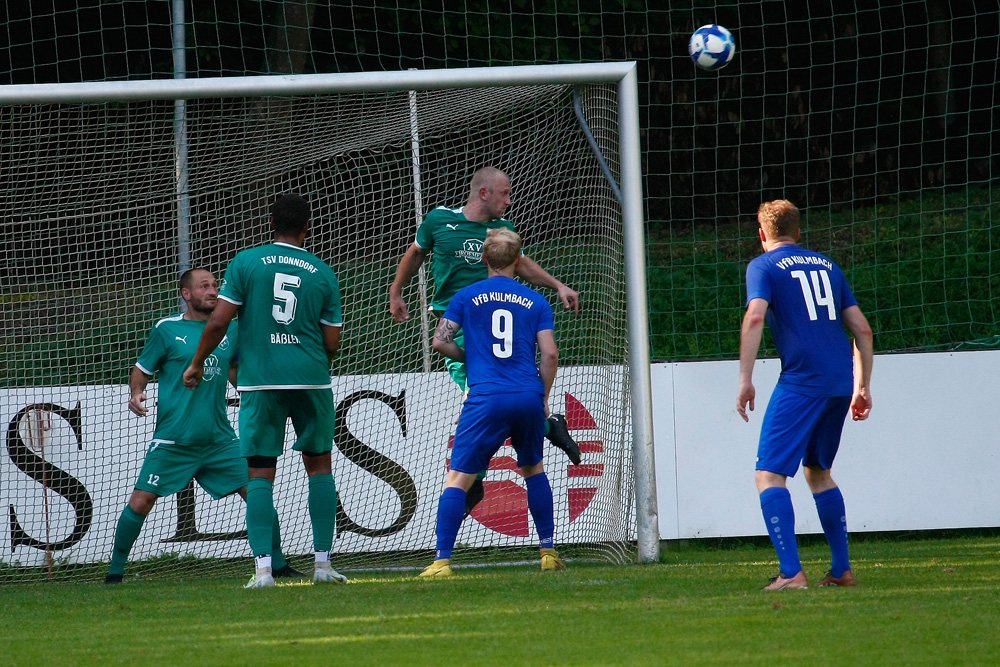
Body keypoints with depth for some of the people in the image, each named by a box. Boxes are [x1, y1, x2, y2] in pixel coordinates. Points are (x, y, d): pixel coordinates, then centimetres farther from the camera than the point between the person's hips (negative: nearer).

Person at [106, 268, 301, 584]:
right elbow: (141, 370, 5)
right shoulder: (167, 329, -1)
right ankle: (115, 572, 5)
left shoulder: (229, 330, 10)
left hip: (219, 439, 3)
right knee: (141, 501, -10)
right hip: (172, 440, -3)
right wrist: (136, 393, -14)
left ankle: (278, 565, 12)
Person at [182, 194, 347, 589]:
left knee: (260, 472, 1)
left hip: (260, 380, -1)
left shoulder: (246, 262, 0)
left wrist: (197, 363, 10)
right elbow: (332, 342, 5)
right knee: (319, 464, 14)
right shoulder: (323, 274, 5)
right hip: (310, 378, 1)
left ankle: (263, 567, -11)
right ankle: (323, 563, 12)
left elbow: (218, 322, -5)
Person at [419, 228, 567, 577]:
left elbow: (440, 341, 2)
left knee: (458, 477, -3)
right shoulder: (536, 302, 10)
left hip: (486, 399, -3)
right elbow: (550, 354, 3)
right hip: (529, 397, 3)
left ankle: (442, 560, -13)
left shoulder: (467, 296, 7)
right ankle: (548, 551, 25)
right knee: (533, 469, 25)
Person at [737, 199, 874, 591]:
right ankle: (842, 570, 20)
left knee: (770, 474, -6)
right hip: (841, 381, 6)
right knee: (818, 472, 22)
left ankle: (792, 573, -21)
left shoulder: (763, 267, 4)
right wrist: (862, 387, 24)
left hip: (800, 382, -6)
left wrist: (745, 379, -15)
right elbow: (862, 330, 18)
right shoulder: (826, 266, 21)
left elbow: (755, 317, -14)